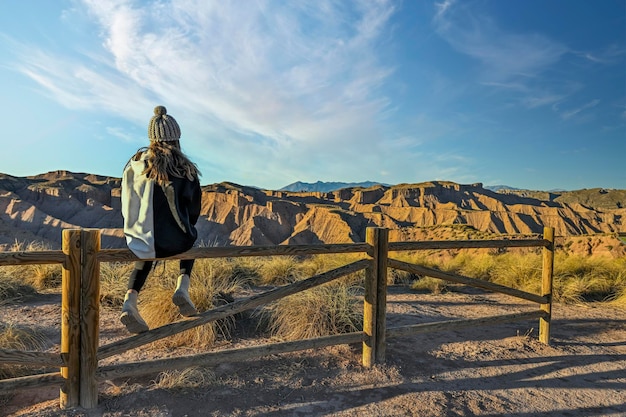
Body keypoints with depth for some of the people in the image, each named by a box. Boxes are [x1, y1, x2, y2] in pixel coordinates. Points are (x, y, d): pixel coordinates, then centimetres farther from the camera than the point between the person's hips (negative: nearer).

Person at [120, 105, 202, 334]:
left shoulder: (135, 164, 3)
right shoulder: (186, 170, -5)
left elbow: (127, 205, 11)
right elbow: (194, 211, 3)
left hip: (140, 240, 3)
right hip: (174, 243, -3)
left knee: (146, 254, 37)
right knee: (189, 236, 32)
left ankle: (129, 301, 17)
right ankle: (182, 288, 16)